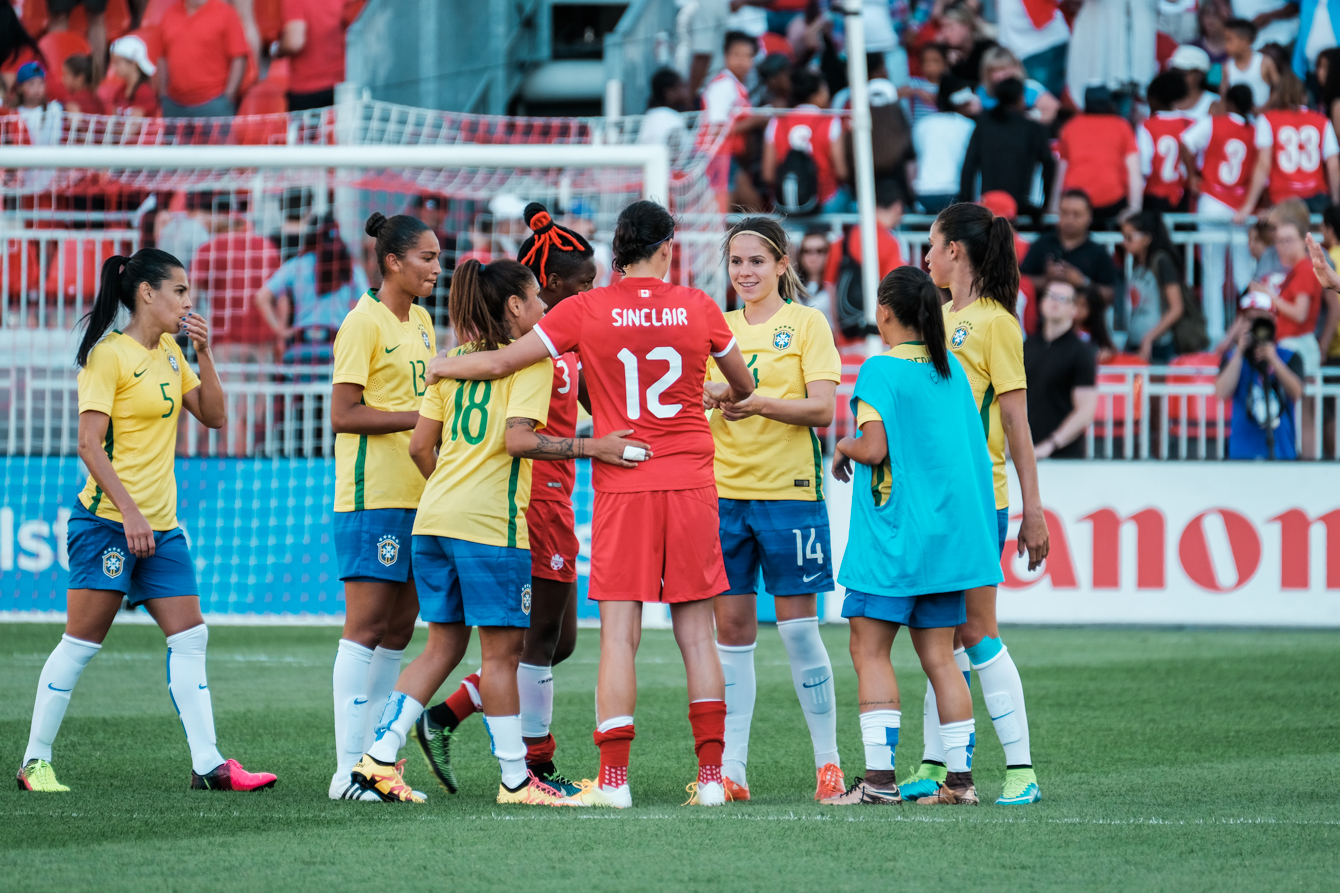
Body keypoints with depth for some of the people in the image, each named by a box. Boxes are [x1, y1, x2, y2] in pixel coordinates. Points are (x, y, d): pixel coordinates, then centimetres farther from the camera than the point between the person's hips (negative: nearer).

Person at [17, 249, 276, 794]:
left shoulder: (170, 355, 13)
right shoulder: (109, 355, -10)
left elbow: (214, 416, 14)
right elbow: (89, 445, -15)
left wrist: (203, 354, 3)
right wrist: (129, 512, -22)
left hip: (160, 526, 8)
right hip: (108, 521, -8)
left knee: (190, 637, 1)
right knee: (82, 643, -4)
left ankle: (208, 764, 0)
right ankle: (35, 762, 4)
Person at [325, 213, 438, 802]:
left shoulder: (420, 322, 16)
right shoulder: (364, 323, -9)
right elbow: (344, 414, -14)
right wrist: (419, 417, -17)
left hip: (416, 496, 8)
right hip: (372, 495, -8)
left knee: (398, 628, 7)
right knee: (366, 625, -9)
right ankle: (348, 770, -8)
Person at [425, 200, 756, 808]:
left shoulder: (587, 311, -4)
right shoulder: (697, 308, 3)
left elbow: (502, 362, -1)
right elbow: (744, 387, 19)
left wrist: (443, 366, 18)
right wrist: (727, 400, 43)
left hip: (622, 485, -2)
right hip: (690, 483, 2)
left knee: (618, 633, -2)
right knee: (696, 632, 6)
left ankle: (613, 778, -8)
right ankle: (711, 775, 4)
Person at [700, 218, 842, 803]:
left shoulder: (806, 324, 1)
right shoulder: (718, 328, 13)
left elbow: (822, 408, -8)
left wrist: (757, 402, -22)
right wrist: (708, 397, -13)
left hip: (789, 491, -4)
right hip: (725, 492, 4)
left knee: (799, 628, -3)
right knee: (731, 629, 2)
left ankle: (828, 763, 7)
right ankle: (730, 769, 3)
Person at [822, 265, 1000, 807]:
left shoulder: (881, 370, -10)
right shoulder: (951, 370, 11)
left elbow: (875, 447, -19)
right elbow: (970, 444, 15)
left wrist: (844, 447, 3)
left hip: (893, 533, -7)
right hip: (948, 533, 7)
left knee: (869, 650, -3)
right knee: (938, 656, 8)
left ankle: (879, 777, -11)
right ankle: (959, 777, 4)